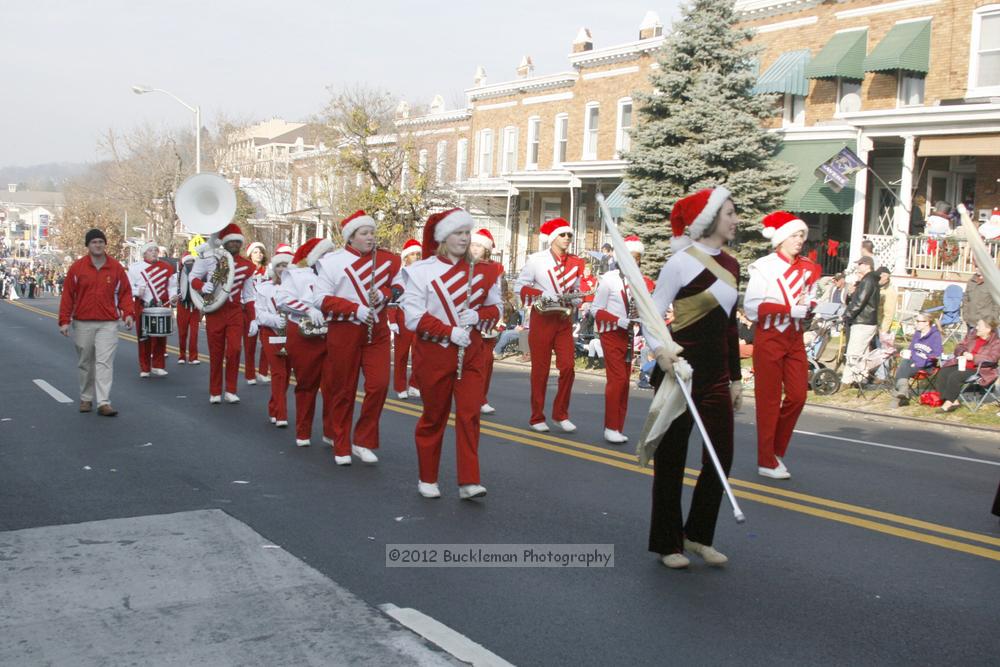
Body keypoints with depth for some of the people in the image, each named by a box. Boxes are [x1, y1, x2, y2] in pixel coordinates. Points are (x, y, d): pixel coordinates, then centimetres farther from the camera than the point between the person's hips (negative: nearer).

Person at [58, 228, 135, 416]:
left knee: (105, 362, -9)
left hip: (108, 324, -1)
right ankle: (86, 399, 25)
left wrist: (128, 313, -8)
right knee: (85, 364, 11)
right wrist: (64, 320, -3)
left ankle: (104, 403, -12)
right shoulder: (77, 267, 1)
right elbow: (68, 295, 2)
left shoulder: (116, 267, 3)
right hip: (82, 324, 1)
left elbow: (125, 292, 7)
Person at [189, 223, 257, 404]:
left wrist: (253, 318, 5)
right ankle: (215, 392, 16)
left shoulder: (246, 265, 3)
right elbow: (193, 277, 3)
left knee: (234, 350, -9)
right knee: (216, 353, 4)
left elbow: (249, 295, 9)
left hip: (236, 311, 2)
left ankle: (231, 391, 4)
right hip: (214, 310, -2)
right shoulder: (210, 258, -6)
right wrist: (202, 286, -19)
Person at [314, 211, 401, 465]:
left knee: (379, 385, -8)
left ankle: (363, 441, 8)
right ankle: (341, 448, 18)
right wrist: (356, 309, -18)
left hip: (377, 331, 3)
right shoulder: (332, 262, -6)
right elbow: (321, 299, -9)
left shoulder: (388, 260, 3)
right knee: (343, 391, 5)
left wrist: (383, 294, -8)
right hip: (344, 331, -2)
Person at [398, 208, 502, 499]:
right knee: (434, 416, 8)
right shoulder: (421, 271, -6)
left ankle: (469, 482, -4)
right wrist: (450, 331, -21)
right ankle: (427, 479, 23)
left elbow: (495, 309, 12)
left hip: (471, 353, 3)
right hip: (434, 353, -3)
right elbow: (414, 317, -12)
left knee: (470, 414, -6)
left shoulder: (482, 271, 6)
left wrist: (478, 316, -11)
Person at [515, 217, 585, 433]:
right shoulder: (536, 260, -4)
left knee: (568, 367, -4)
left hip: (564, 320, 4)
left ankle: (561, 413, 12)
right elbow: (521, 285, -2)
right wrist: (543, 295, -16)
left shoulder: (575, 263, 7)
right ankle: (537, 418, 13)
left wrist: (572, 300, -6)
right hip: (542, 318, -3)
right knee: (540, 370, 2)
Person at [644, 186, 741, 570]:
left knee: (721, 456, 8)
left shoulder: (730, 265, 10)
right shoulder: (681, 262, -11)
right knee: (671, 457, 4)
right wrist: (659, 349, -33)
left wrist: (735, 378, 18)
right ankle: (666, 542, 16)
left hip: (715, 373, 7)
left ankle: (698, 535, 24)